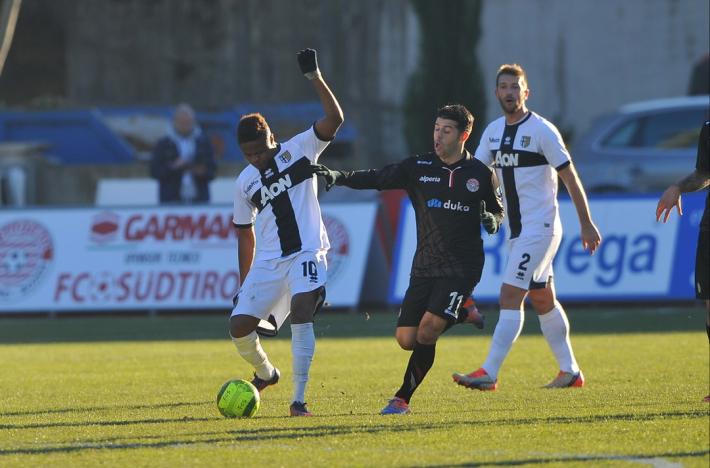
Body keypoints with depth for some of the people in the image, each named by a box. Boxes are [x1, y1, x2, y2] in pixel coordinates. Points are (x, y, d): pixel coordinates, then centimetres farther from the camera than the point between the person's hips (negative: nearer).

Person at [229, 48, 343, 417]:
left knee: (301, 311, -26)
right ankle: (265, 373, 27)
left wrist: (315, 78, -25)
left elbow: (334, 118, -16)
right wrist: (244, 285, 16)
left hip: (307, 253, -4)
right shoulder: (245, 182, 7)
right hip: (268, 261, 4)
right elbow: (245, 234, 16)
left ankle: (299, 400, -22)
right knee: (239, 325, -5)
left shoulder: (298, 151, -2)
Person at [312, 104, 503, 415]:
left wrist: (493, 221, -10)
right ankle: (460, 313, 27)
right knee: (406, 339, -1)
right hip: (424, 268, 4)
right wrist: (338, 177, -17)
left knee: (426, 332, -18)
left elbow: (498, 210, 15)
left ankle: (403, 399, -3)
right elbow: (376, 179, -2)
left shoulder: (480, 174, 2)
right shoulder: (419, 168, 5)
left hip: (462, 268, -4)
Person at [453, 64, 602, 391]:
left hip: (540, 226, -8)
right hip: (517, 229, 8)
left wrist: (587, 225, -8)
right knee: (543, 300, 14)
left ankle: (489, 374, -18)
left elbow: (570, 178, -8)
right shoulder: (493, 132, 10)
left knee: (510, 297, -15)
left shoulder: (542, 130, -11)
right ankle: (570, 372, 24)